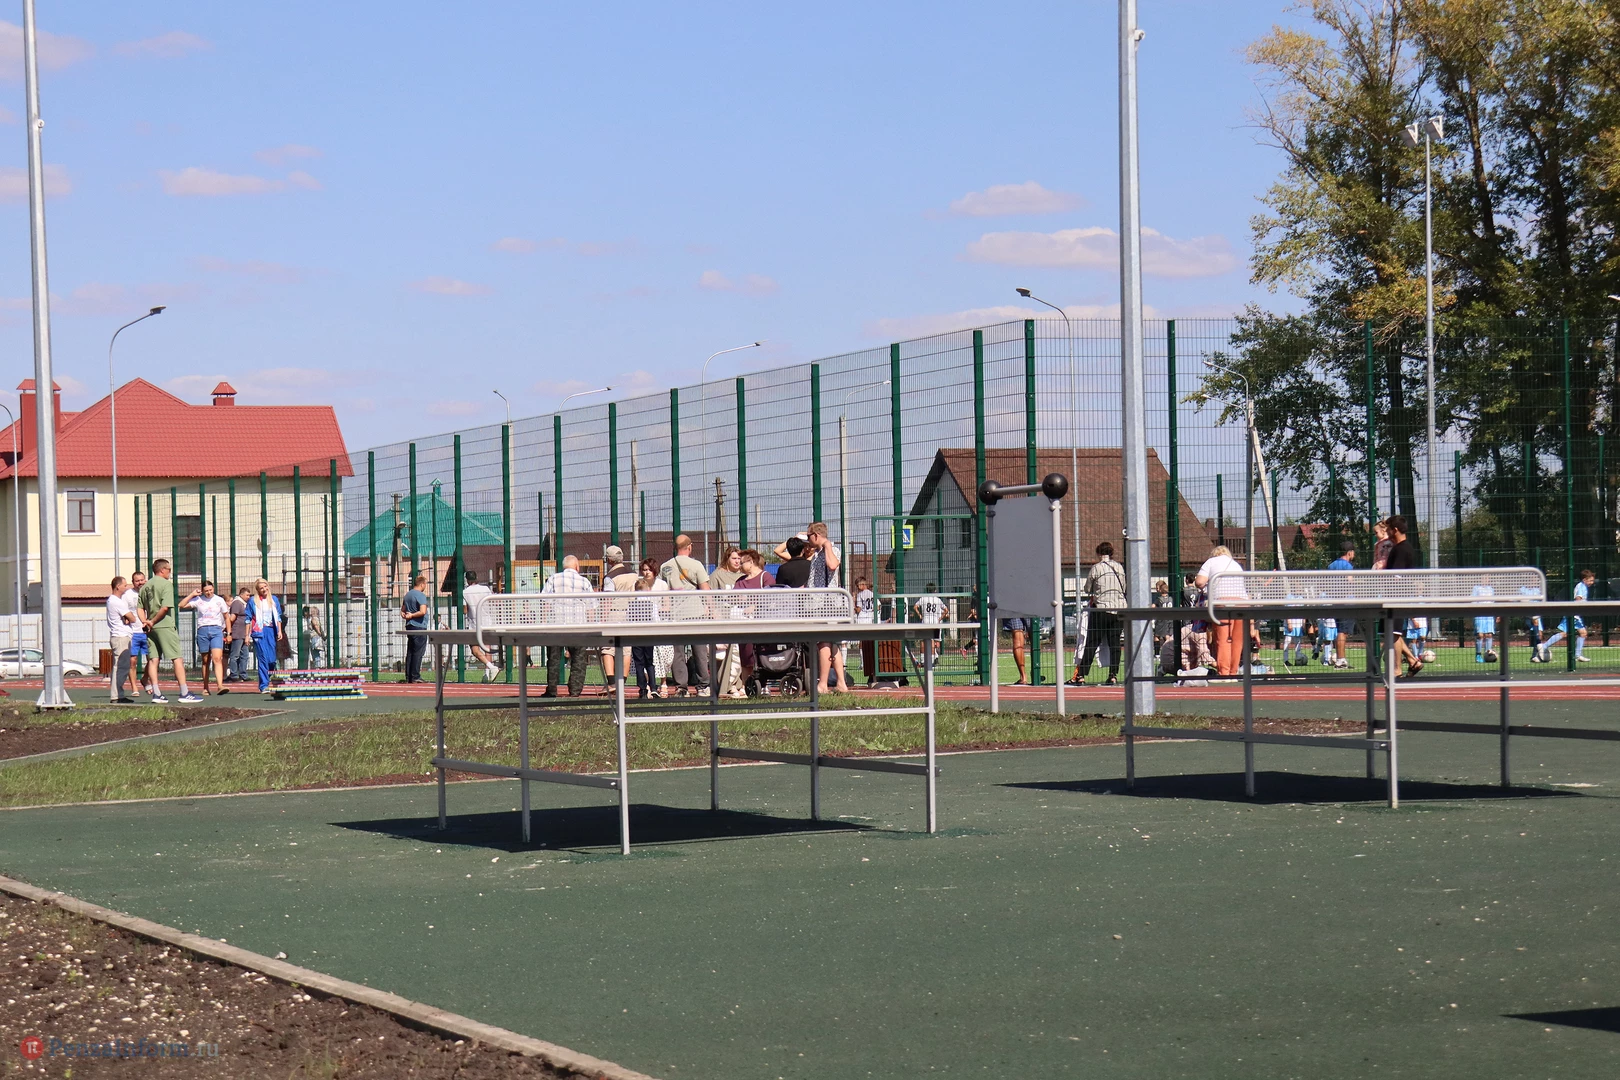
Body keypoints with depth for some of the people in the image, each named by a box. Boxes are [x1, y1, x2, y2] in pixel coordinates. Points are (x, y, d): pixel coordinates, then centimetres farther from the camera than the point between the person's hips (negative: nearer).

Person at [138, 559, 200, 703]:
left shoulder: (146, 586, 13)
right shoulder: (166, 584, -8)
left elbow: (140, 608, 10)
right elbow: (165, 607, -17)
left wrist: (146, 622, 3)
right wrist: (153, 621, -9)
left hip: (151, 628, 7)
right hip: (165, 626, -7)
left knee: (153, 659, 6)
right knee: (177, 659, -4)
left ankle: (156, 693, 2)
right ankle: (184, 693, -7)